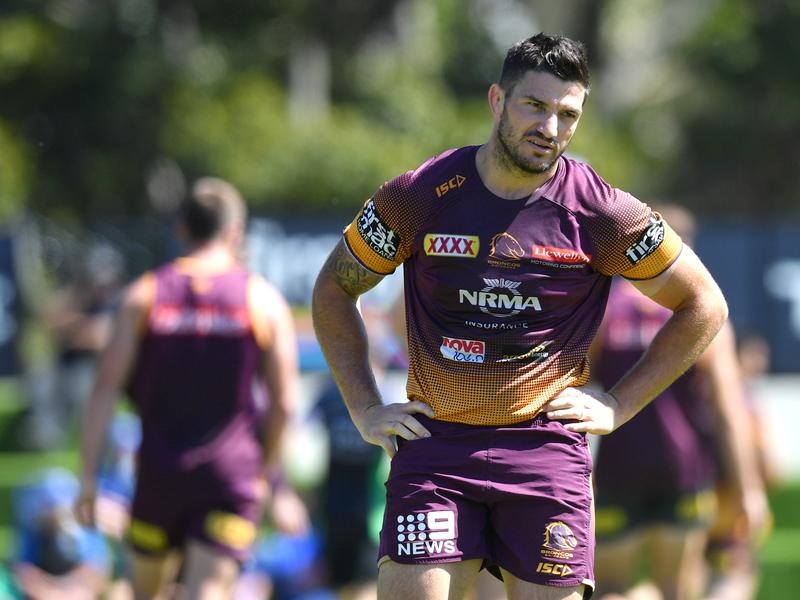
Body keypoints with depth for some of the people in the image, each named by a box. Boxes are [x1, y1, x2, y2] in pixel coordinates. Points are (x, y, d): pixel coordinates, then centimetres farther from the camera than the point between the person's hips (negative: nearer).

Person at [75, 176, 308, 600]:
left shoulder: (143, 296, 2)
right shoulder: (263, 300, 0)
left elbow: (106, 389, -4)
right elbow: (284, 403, 0)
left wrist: (88, 473, -1)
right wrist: (267, 470, 15)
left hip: (159, 469, 1)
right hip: (233, 472, -1)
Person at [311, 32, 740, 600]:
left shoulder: (602, 213, -3)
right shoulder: (421, 196, -2)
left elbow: (704, 306, 9)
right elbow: (334, 288, 13)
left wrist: (618, 406, 5)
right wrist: (365, 408, 7)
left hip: (548, 444, 0)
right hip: (436, 442, 0)